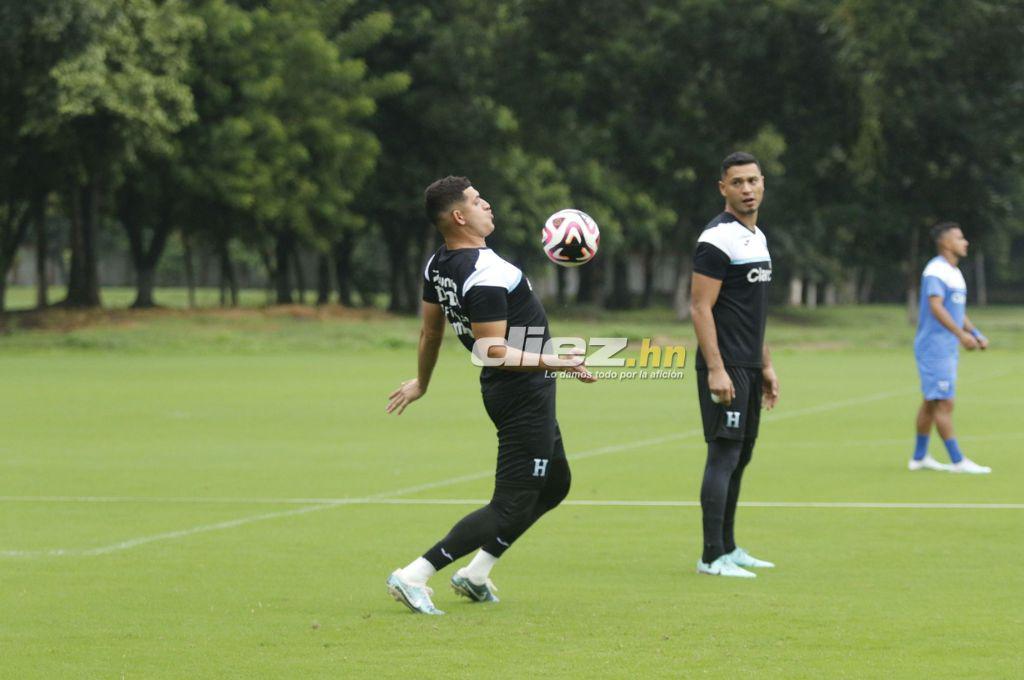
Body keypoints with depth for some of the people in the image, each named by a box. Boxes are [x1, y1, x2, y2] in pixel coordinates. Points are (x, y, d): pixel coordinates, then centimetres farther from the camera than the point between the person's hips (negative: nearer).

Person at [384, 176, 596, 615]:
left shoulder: (438, 266, 4)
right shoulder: (487, 275, -25)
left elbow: (431, 331, 18)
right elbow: (493, 351, -28)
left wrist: (422, 382, 31)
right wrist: (553, 363, -31)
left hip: (502, 392, 10)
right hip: (525, 393, -10)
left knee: (554, 484, 23)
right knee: (511, 508, -6)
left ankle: (475, 574, 23)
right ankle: (414, 577, -8)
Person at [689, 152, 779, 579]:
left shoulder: (757, 237, 16)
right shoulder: (718, 239, -13)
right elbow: (700, 308, -17)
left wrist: (766, 366, 21)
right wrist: (716, 370, -23)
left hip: (749, 367, 9)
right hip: (724, 368, -9)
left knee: (740, 457, 13)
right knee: (724, 455, -11)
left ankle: (728, 548, 21)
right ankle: (712, 557, -10)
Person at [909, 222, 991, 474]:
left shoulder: (954, 272, 16)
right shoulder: (935, 271, -15)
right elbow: (936, 307, -27)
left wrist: (976, 334, 11)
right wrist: (961, 334, -34)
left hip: (948, 348, 10)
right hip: (934, 347, -10)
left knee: (931, 402, 13)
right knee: (944, 403, -9)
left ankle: (919, 457, 20)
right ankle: (957, 461, -11)